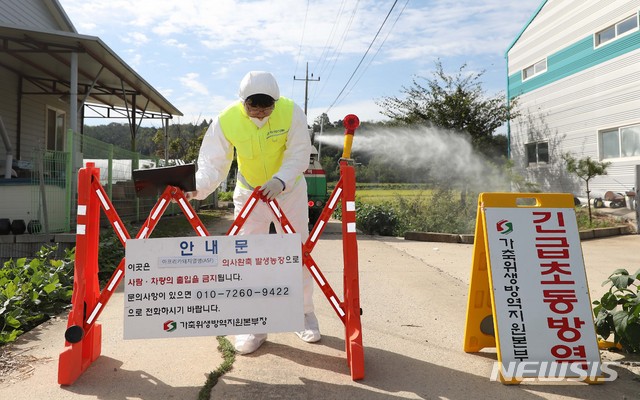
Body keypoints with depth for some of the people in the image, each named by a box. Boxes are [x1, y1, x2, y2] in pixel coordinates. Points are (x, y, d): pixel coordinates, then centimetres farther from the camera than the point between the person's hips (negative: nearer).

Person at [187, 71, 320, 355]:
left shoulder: (291, 111, -23)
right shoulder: (227, 120, -21)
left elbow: (299, 154, -23)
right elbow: (213, 162, -22)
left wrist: (279, 181, -40)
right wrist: (198, 187, -41)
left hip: (289, 191, 0)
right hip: (249, 193, 1)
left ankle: (305, 313, 25)